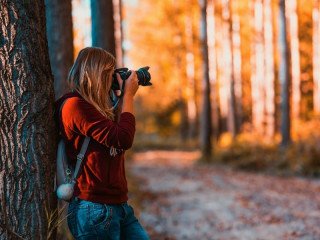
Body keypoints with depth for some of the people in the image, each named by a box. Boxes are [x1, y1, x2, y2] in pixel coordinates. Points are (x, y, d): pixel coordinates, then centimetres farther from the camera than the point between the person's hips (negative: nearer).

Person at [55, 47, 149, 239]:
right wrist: (128, 95, -6)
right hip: (94, 210, -9)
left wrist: (124, 95, 14)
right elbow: (124, 139, -19)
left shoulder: (95, 106, 14)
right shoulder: (74, 105, -14)